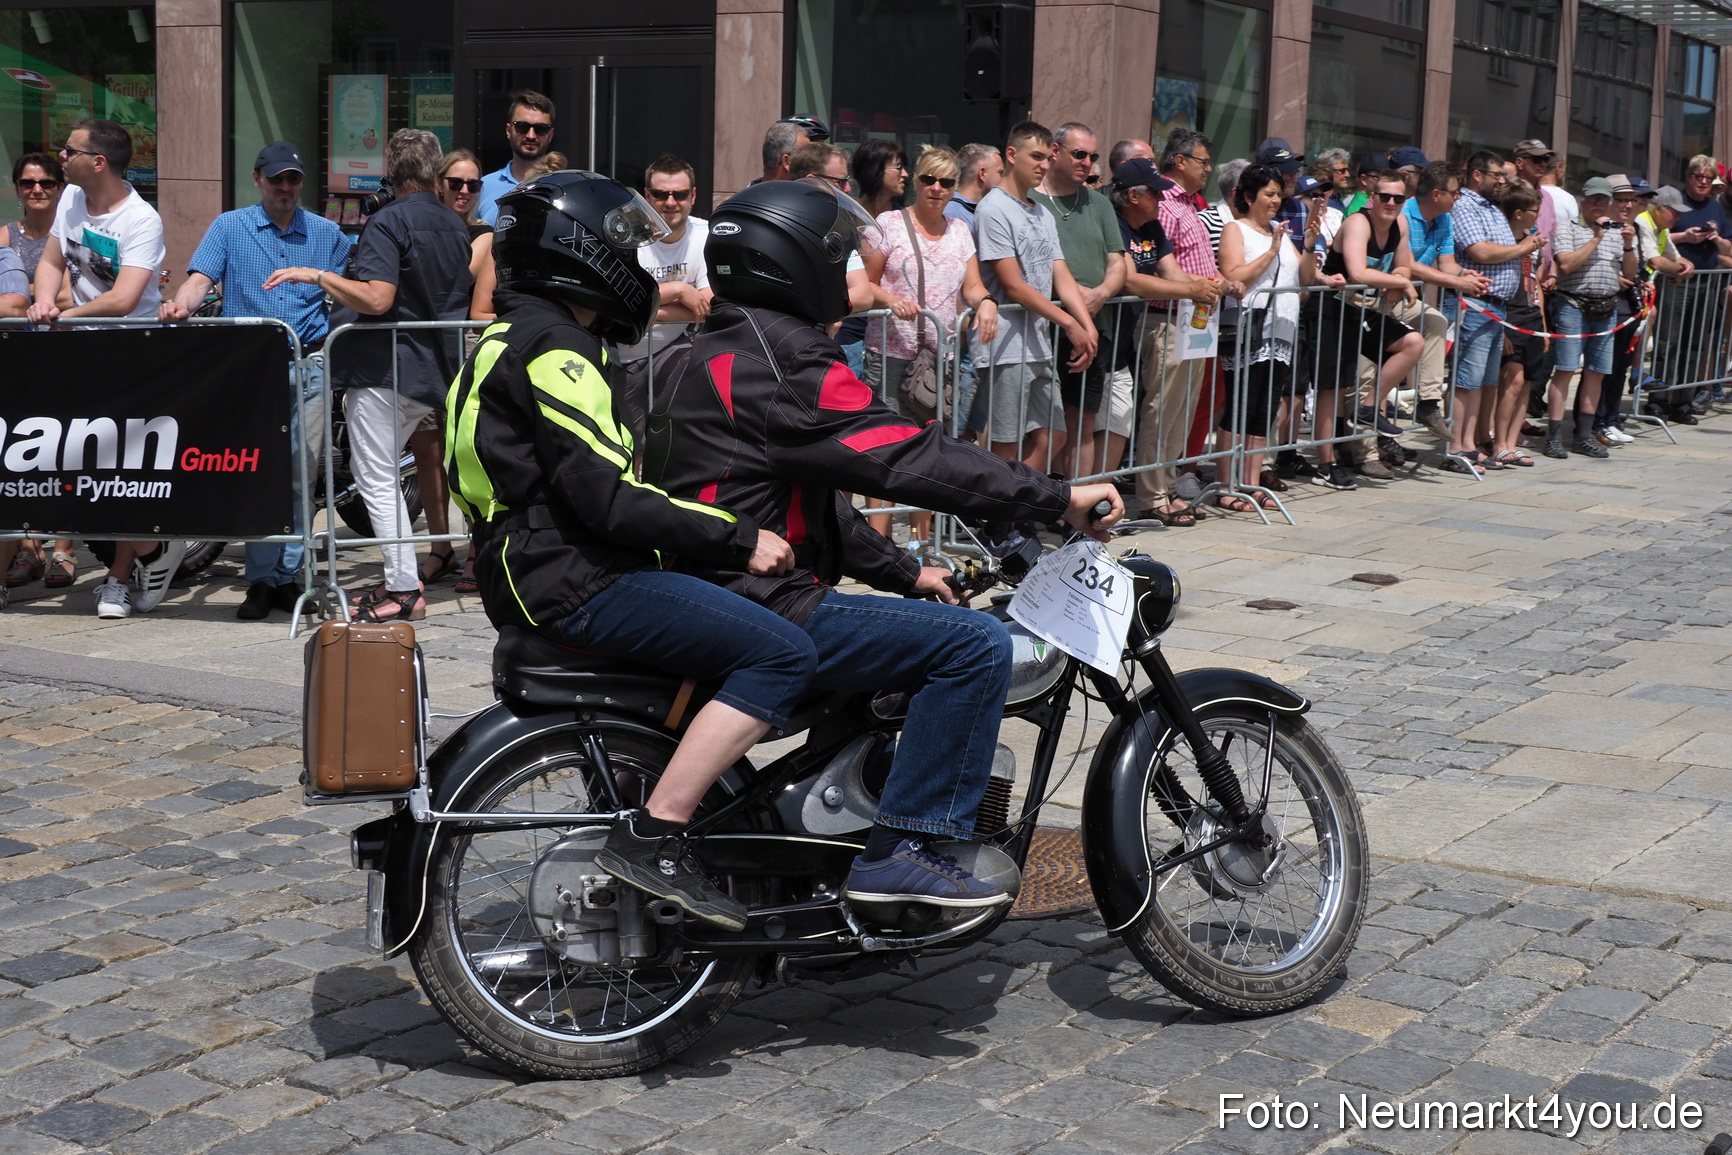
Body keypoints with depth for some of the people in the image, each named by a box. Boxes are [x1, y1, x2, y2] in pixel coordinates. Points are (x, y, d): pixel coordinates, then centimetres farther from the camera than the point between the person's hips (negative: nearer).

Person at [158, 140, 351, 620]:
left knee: (301, 474, 1)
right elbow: (200, 279, -4)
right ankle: (261, 581, 0)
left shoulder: (327, 234, 15)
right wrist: (180, 305, -23)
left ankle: (288, 576, 9)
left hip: (308, 366, 2)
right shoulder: (229, 228, 10)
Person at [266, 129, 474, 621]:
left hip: (385, 367, -8)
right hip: (435, 369, 8)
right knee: (380, 470, 18)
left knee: (376, 478, -4)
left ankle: (404, 590, -5)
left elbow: (376, 299, -25)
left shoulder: (388, 222, -13)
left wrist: (316, 275, -15)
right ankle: (398, 577, 17)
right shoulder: (455, 226, 12)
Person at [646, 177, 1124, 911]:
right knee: (976, 644, -15)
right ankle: (900, 851, -13)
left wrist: (904, 572, 22)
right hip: (759, 609, -11)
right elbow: (908, 459, -22)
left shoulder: (719, 352, 18)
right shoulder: (781, 358, -16)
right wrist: (1060, 498, -17)